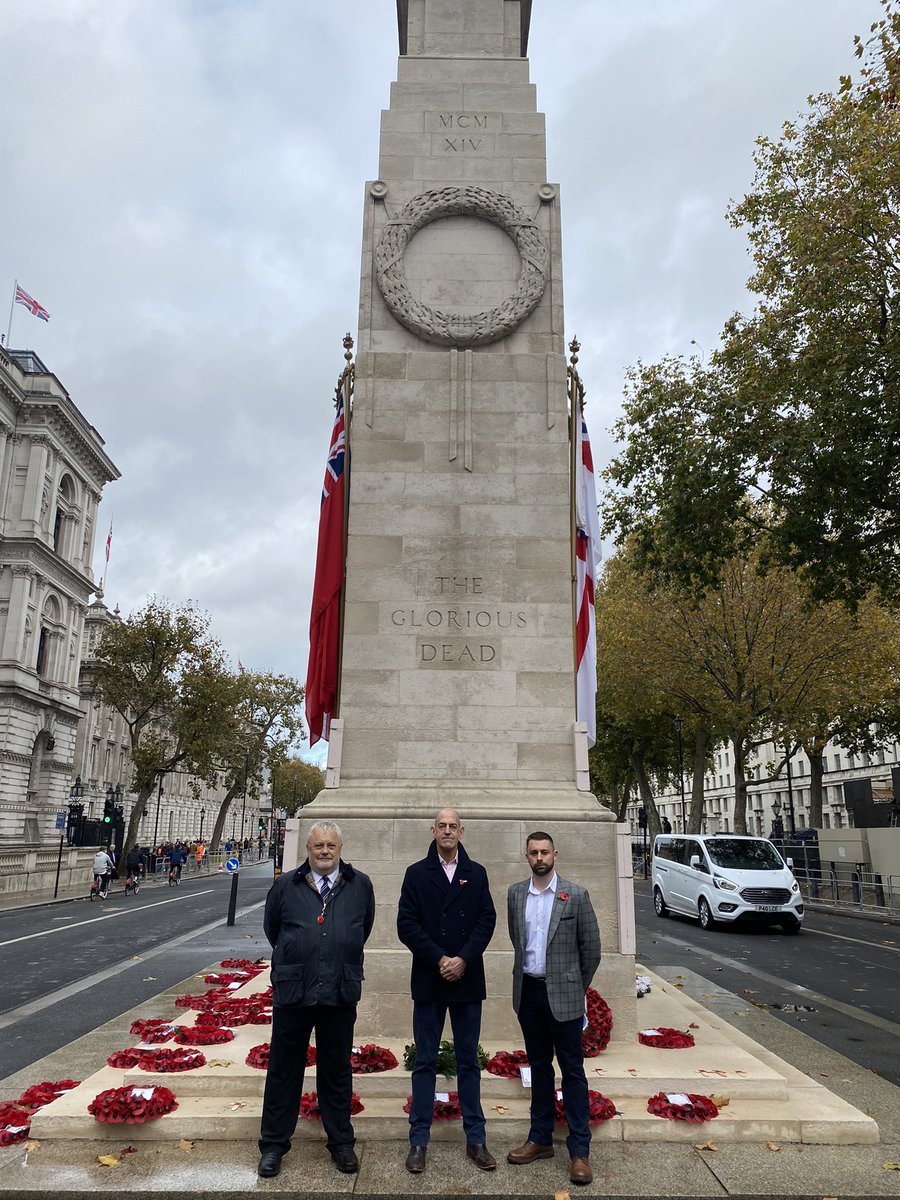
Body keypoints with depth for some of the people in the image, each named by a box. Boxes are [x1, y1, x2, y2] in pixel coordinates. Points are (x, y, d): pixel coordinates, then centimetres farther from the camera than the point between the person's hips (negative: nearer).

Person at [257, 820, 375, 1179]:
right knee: (284, 1069, 11)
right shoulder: (286, 885, -2)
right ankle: (273, 1143, 27)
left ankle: (341, 1142, 29)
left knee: (337, 1070, 14)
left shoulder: (360, 885, 0)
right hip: (293, 990, 0)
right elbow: (271, 927, 14)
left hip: (341, 992, 1)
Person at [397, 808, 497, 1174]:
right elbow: (406, 924, -6)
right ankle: (418, 1141, 15)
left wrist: (463, 960, -12)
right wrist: (439, 959, -14)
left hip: (467, 979, 1)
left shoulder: (476, 873, 5)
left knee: (468, 1061, 10)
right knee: (425, 1062, 6)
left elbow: (487, 920, -1)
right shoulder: (416, 874, 0)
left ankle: (475, 1139, 19)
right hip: (429, 980, -1)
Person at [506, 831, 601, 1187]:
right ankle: (540, 1138, 28)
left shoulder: (576, 895, -9)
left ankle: (579, 1150, 11)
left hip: (562, 994, -4)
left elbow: (591, 947, -2)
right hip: (527, 991, 4)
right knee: (539, 1066, 16)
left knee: (572, 1070, 3)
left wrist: (576, 988, 5)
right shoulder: (515, 894, 2)